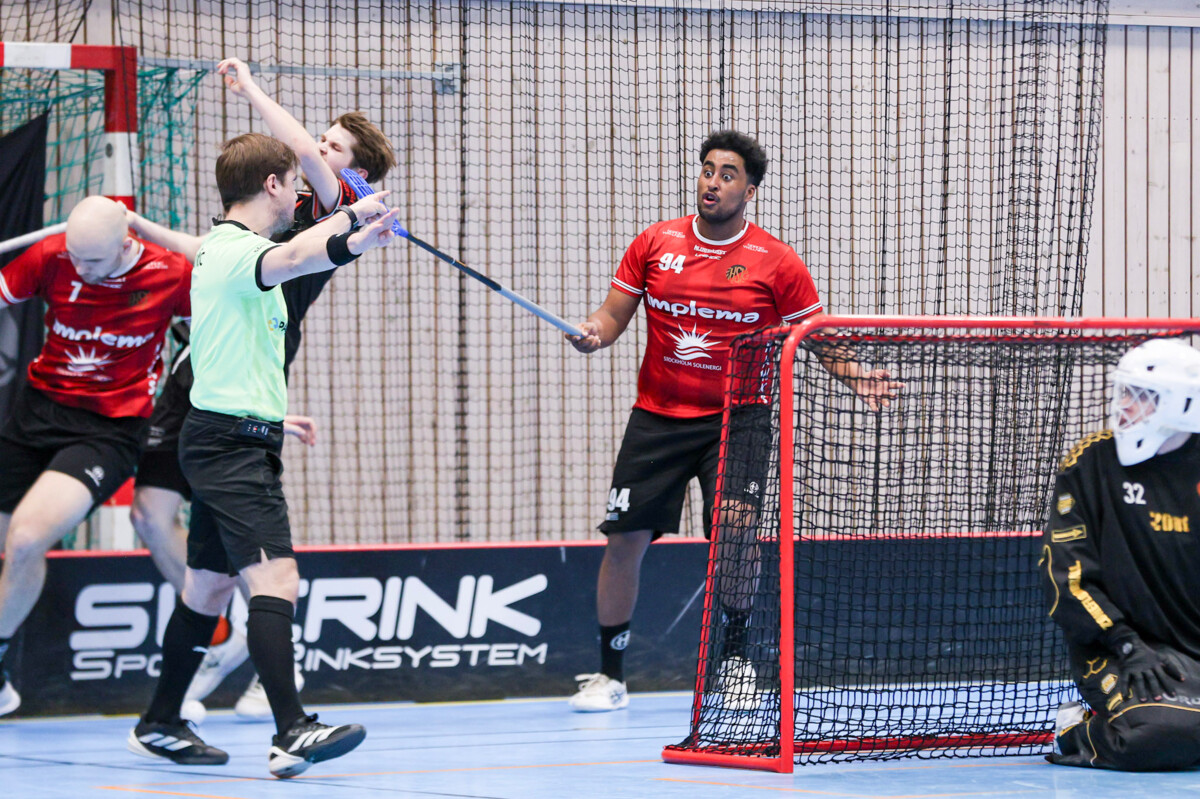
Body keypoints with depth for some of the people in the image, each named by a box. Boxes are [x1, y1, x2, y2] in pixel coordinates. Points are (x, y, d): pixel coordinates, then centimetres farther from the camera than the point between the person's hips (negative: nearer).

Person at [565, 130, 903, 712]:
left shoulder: (776, 263, -2)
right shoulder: (654, 244, 4)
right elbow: (614, 314, 8)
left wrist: (853, 374, -15)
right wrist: (595, 331, -15)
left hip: (735, 419, -2)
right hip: (656, 418, 2)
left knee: (735, 531, -20)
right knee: (624, 540, -3)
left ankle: (735, 658, 0)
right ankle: (609, 676, 11)